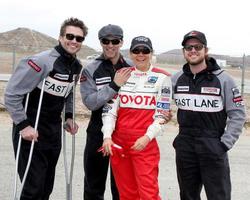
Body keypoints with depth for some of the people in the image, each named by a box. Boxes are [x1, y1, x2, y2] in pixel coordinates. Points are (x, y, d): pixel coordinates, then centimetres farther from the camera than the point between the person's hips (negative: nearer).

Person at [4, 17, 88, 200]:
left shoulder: (77, 67, 5)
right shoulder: (42, 61, -20)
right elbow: (12, 94, -18)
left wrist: (68, 116, 10)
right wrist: (23, 125, -20)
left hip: (54, 131, 8)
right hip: (31, 132, -7)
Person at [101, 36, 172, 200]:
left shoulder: (162, 77, 1)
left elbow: (162, 114, -2)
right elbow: (110, 108, 6)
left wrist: (147, 137, -15)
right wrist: (107, 136, -7)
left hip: (145, 143, -3)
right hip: (118, 142, 4)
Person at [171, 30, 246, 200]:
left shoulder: (223, 79, -6)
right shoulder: (176, 79, 5)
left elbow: (238, 115, -5)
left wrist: (225, 144, -11)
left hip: (213, 149, -4)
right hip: (184, 149, 4)